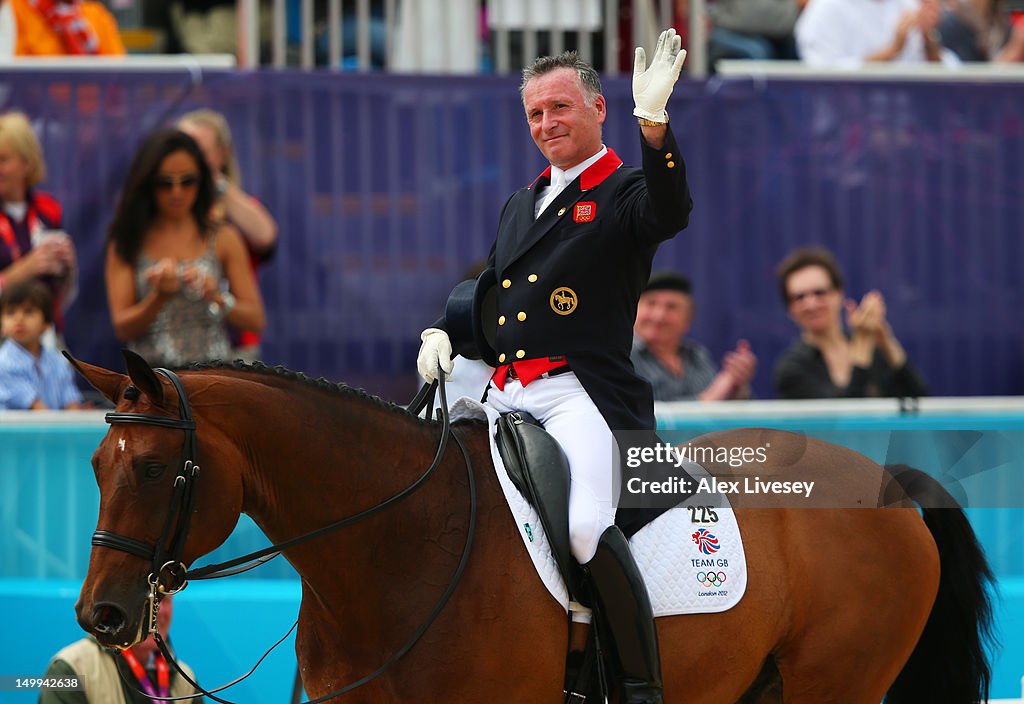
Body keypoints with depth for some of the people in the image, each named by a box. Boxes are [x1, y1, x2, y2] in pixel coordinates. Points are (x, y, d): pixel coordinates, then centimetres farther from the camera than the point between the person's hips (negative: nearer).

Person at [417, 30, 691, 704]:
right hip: (506, 391, 8)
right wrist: (440, 331, 12)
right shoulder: (522, 204, 24)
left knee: (586, 528, -30)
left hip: (581, 391, -8)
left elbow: (669, 213, -22)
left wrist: (654, 122, -36)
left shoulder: (625, 193, 1)